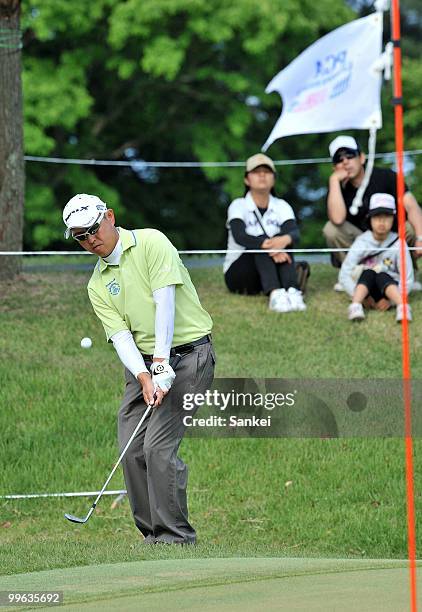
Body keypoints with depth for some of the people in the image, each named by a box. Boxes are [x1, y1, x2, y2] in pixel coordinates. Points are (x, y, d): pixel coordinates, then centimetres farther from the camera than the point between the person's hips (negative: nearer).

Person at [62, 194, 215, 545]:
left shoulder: (151, 243, -7)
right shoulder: (97, 285, 10)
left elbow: (165, 302, -15)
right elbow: (120, 335, -2)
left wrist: (161, 364, -21)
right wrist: (144, 377, -19)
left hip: (187, 354, -7)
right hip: (143, 362, 7)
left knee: (158, 446, -16)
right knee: (132, 449, -2)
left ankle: (176, 537, -12)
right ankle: (154, 535, 8)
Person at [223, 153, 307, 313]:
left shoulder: (281, 206, 3)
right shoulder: (239, 206, -5)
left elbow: (295, 233, -17)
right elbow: (239, 236, -26)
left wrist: (285, 239, -43)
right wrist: (266, 245, -44)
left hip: (271, 273, 3)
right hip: (237, 274, -3)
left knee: (283, 239, -24)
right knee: (261, 241, -29)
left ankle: (292, 291, -47)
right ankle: (275, 294, -54)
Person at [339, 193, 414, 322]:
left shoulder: (398, 244, -7)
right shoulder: (361, 242, -5)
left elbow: (407, 279, -9)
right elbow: (344, 275, -9)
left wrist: (390, 300, -23)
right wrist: (360, 296, -22)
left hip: (389, 287, -1)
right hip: (365, 288, 1)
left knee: (381, 276, -32)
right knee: (368, 273, -29)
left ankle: (402, 307, -54)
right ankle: (355, 306, -49)